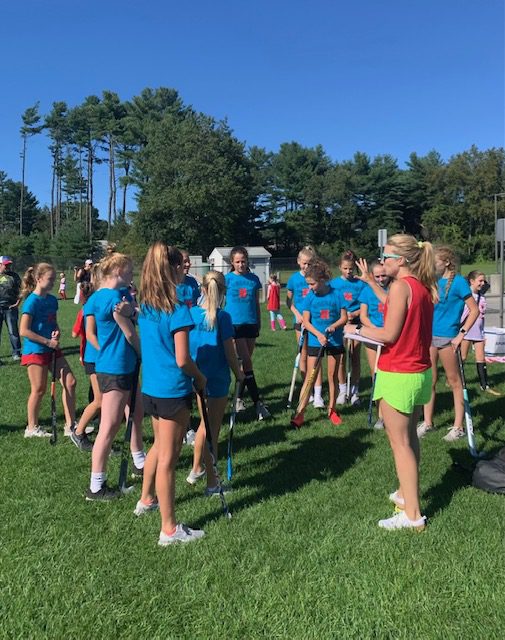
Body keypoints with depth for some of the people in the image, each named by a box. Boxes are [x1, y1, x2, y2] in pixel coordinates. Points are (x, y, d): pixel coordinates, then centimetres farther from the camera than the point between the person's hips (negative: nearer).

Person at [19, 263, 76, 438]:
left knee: (70, 382, 3)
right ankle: (32, 428, 21)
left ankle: (70, 425, 11)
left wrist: (56, 331, -3)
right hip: (35, 350, -7)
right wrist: (47, 342, -18)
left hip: (52, 348, 8)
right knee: (39, 389, 2)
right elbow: (24, 331, -18)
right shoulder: (32, 301, -15)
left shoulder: (52, 300, 7)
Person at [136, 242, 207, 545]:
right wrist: (200, 377, -2)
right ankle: (170, 529, 15)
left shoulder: (145, 306, 4)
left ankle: (147, 499, 45)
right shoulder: (178, 309, -19)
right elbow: (182, 360, -21)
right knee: (168, 457, 2)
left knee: (160, 446, 27)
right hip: (173, 390, -8)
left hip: (150, 387, 8)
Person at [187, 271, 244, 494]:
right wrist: (239, 374, 3)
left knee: (205, 423, 24)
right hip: (217, 379, -5)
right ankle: (211, 483, 16)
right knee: (212, 430, 6)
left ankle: (196, 469, 37)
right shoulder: (222, 317, -15)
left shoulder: (192, 314, -1)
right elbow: (229, 352, -12)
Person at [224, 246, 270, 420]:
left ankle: (239, 398, 23)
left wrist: (259, 323, 14)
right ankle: (257, 403, -9)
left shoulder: (254, 279, 7)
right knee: (246, 362, -8)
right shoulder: (228, 279, -1)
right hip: (234, 324, -4)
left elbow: (257, 304, 14)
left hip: (251, 324, 4)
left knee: (245, 361, 9)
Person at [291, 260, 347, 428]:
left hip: (335, 341, 0)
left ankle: (331, 409, 26)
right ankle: (300, 413, -2)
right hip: (315, 341, 0)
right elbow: (306, 321, -5)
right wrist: (319, 334, -20)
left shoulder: (336, 295, -6)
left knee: (333, 376, 11)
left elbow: (344, 317, -2)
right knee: (310, 377, -2)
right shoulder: (310, 297, -4)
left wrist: (334, 326, -22)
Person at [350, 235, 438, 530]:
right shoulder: (423, 287, 7)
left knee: (400, 443, -1)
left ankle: (412, 515, 5)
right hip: (420, 371, 9)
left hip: (398, 375, -9)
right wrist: (371, 281, 25)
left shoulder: (401, 286, -18)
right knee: (410, 437, 22)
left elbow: (389, 334, -20)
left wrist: (358, 330, -5)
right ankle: (408, 492, 37)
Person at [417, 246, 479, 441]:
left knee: (454, 381, 6)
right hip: (429, 335, 6)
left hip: (447, 337, -6)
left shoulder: (458, 282, -9)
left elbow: (474, 310, -9)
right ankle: (427, 422, 22)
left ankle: (458, 426, 15)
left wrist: (461, 334, -13)